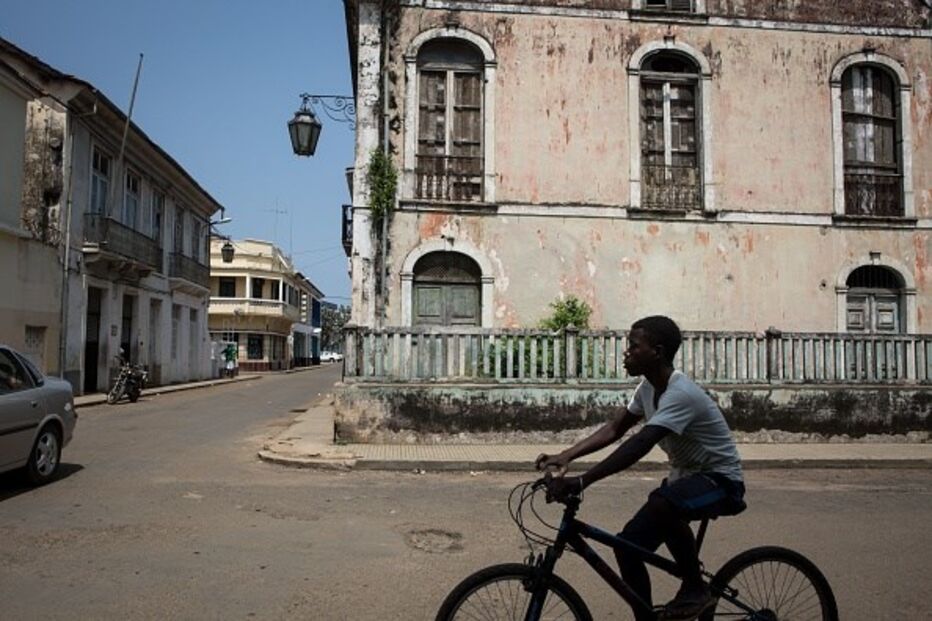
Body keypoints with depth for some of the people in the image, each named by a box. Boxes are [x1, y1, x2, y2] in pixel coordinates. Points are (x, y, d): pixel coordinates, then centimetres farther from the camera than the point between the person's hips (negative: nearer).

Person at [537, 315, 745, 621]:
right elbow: (614, 429, 1)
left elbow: (638, 446, -39)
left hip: (720, 481, -9)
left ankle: (696, 589, -15)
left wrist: (580, 482, -45)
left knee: (663, 504, -39)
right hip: (685, 476, 9)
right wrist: (565, 456, -13)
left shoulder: (680, 394, -29)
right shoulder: (648, 387, -1)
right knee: (628, 545, -4)